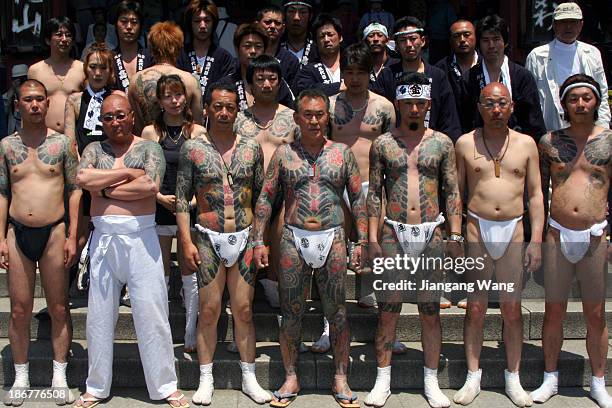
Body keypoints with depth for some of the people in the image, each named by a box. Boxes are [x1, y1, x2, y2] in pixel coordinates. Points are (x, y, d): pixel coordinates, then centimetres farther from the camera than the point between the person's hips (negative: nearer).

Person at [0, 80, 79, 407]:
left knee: (58, 308, 5)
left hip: (54, 232, -1)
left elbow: (74, 190, 1)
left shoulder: (62, 143, 0)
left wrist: (72, 236, -5)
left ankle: (59, 376, 16)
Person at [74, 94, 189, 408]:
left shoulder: (149, 148, 4)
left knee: (152, 312, 0)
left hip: (141, 237, -3)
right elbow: (82, 178, -8)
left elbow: (151, 185, -14)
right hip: (103, 238, 3)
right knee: (99, 314, 9)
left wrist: (105, 189, -7)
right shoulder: (95, 149, 13)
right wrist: (126, 173, -8)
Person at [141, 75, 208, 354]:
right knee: (160, 273, 6)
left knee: (190, 273, 3)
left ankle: (191, 336, 11)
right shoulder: (150, 132, 6)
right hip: (159, 209, 1)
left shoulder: (198, 132, 5)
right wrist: (160, 197, -7)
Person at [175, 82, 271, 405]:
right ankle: (206, 380, 18)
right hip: (208, 238, -1)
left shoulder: (251, 147, 5)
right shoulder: (192, 148, 0)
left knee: (244, 310, 7)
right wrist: (187, 241, -7)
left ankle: (249, 377, 20)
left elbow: (261, 195, 8)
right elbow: (181, 198, 0)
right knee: (209, 311, 4)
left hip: (244, 238, 1)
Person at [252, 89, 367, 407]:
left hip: (333, 239, 0)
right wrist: (258, 241, -1)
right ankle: (291, 379, 19)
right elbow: (266, 198, 5)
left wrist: (362, 241, 0)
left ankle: (340, 379, 18)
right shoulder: (283, 154, 4)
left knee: (337, 312, 5)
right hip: (293, 239, 0)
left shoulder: (343, 153, 5)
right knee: (291, 312, 6)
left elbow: (358, 199, 7)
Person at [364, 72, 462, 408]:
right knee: (387, 311, 3)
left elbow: (452, 192, 7)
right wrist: (373, 238, -1)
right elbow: (374, 193, 5)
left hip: (431, 234, 1)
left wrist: (455, 236, 0)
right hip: (393, 233, 0)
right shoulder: (383, 144, 5)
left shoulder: (442, 143, 6)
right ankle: (383, 380, 15)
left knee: (431, 312, 6)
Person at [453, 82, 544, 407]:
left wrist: (536, 240, 0)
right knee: (475, 307, 2)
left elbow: (535, 194, 7)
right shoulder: (465, 143, 4)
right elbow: (456, 192, 7)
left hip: (513, 232, 1)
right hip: (476, 230, -1)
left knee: (512, 308, 5)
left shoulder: (526, 144, 6)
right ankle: (473, 378, 14)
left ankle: (513, 379, 18)